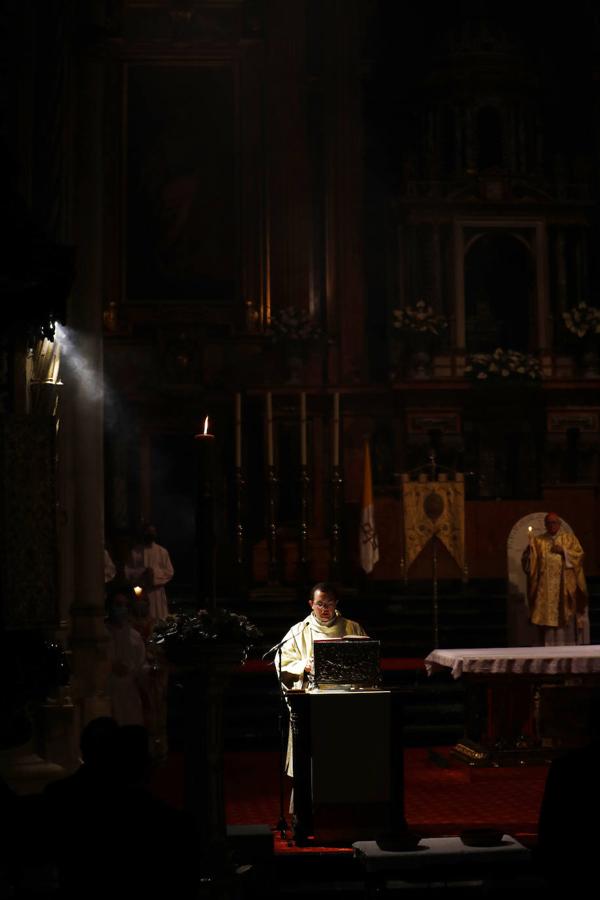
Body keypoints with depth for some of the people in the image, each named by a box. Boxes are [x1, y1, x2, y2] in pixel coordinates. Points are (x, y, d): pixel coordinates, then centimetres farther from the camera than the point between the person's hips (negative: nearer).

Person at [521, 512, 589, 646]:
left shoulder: (569, 538, 8)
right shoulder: (539, 541, 12)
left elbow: (579, 554, 0)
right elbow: (529, 559, 4)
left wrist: (563, 551, -12)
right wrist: (530, 548, -15)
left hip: (565, 584, -1)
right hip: (546, 586, 1)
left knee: (566, 614, -5)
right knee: (548, 615, -4)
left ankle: (569, 643, -1)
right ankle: (550, 644, -2)